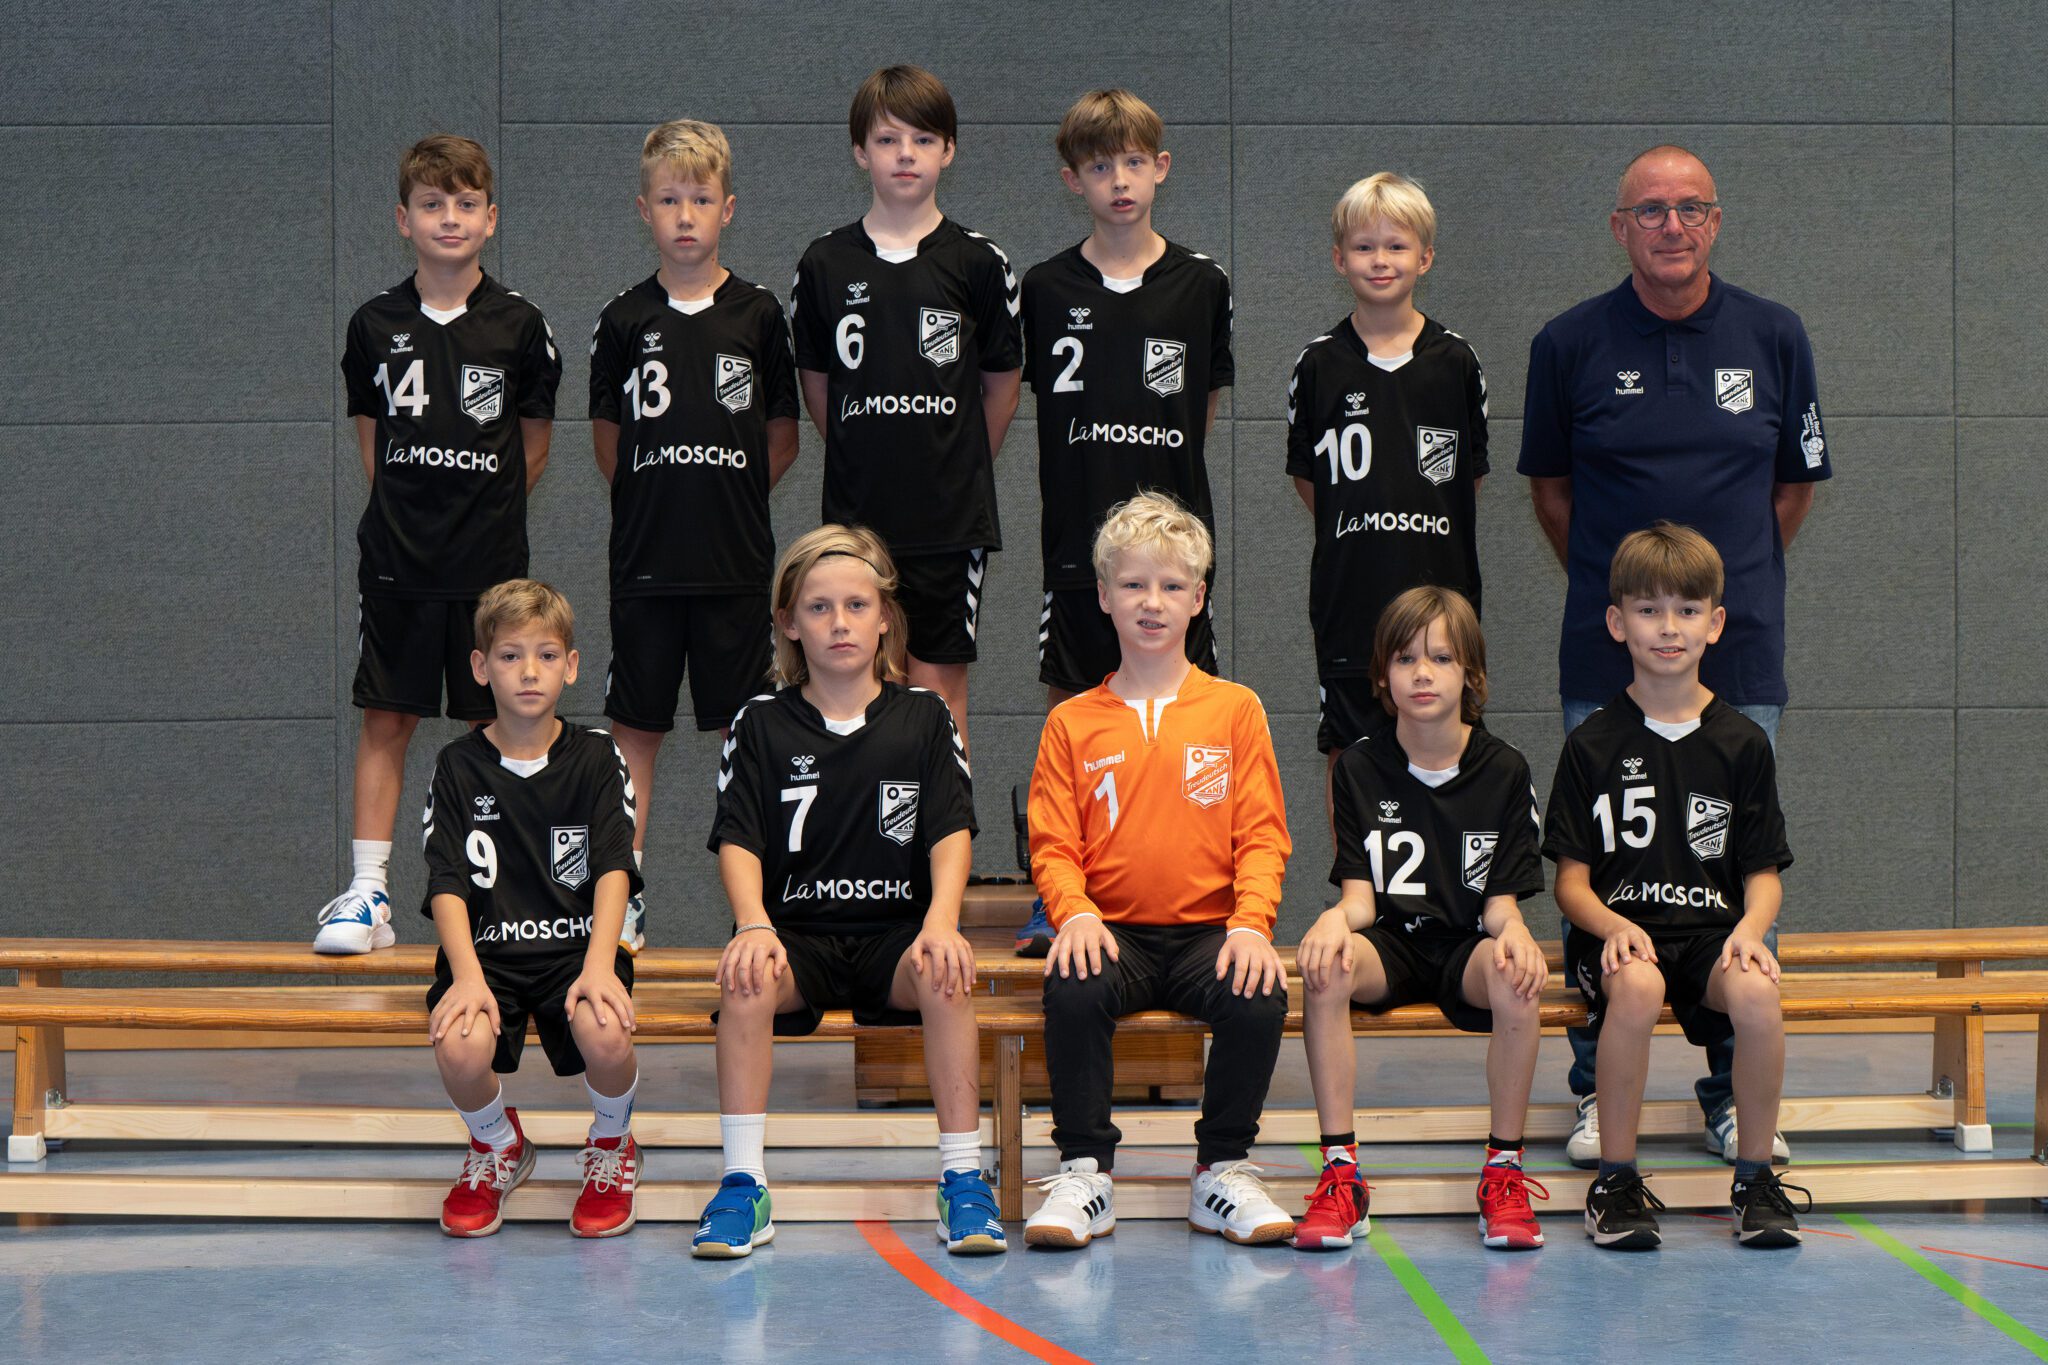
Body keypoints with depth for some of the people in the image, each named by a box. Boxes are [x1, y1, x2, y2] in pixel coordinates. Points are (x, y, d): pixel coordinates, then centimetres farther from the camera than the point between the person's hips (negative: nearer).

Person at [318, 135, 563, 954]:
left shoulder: (519, 327, 0)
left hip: (490, 559, -1)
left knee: (493, 724, 4)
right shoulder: (376, 326, 4)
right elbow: (370, 436, 13)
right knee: (385, 721, 1)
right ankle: (368, 893, 5)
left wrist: (481, 510, 7)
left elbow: (531, 448, 8)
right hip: (396, 558, 1)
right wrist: (405, 511, 7)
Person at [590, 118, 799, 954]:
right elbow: (609, 439, 10)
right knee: (636, 725, 5)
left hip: (737, 560, 0)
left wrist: (727, 499, 6)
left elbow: (782, 440, 8)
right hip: (645, 560, 1)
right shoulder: (626, 321, 2)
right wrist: (653, 500, 7)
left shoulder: (759, 315, 1)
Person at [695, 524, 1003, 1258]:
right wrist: (754, 925, -22)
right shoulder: (760, 724, 7)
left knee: (945, 973, -32)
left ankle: (963, 1179, -23)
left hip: (895, 932, 0)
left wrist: (941, 922, -20)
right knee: (746, 977, -32)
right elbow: (737, 840, -2)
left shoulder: (923, 718, 8)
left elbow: (952, 833, -1)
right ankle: (743, 1184, -25)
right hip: (796, 934, 0)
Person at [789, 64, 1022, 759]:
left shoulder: (977, 262, 0)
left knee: (939, 687, 2)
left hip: (952, 518, -1)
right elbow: (816, 383, 14)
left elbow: (1001, 385, 9)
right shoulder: (825, 264, 4)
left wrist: (960, 470, 11)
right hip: (856, 515, 1)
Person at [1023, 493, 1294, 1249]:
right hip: (1113, 933, 0)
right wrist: (1075, 912, -16)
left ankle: (1223, 1173, -9)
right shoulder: (1072, 722, 10)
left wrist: (1250, 922, -13)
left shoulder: (1234, 710, 9)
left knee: (1259, 997, -30)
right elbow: (1052, 845, 5)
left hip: (1210, 930, 0)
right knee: (1073, 990, -32)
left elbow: (1262, 835, 4)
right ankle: (1085, 1174, -15)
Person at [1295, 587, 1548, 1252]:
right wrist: (1338, 917, -27)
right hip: (1390, 944, 1)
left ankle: (1504, 1172, -20)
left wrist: (1513, 930, -24)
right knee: (1326, 967, -34)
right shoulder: (1360, 768, 4)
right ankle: (1340, 1174, -28)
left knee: (1516, 978, -36)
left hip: (1467, 946, 0)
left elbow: (1501, 902, 1)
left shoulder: (1504, 771, 3)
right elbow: (1361, 897, -1)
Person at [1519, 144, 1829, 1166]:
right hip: (1605, 658, -1)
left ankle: (1736, 1095, 16)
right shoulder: (1571, 344, 1)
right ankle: (1597, 1091, 14)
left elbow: (1795, 483, 15)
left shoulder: (1773, 337, 4)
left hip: (1741, 657, 1)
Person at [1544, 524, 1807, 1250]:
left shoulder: (1742, 742, 9)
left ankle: (1755, 1175, -12)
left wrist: (1749, 929, -13)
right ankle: (1616, 1178, -19)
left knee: (1755, 991, -32)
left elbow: (1763, 871, 8)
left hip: (1713, 928, 1)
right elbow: (1571, 876, 3)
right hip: (1618, 927, -1)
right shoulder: (1593, 743, 5)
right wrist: (1613, 927, -18)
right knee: (1638, 986, -36)